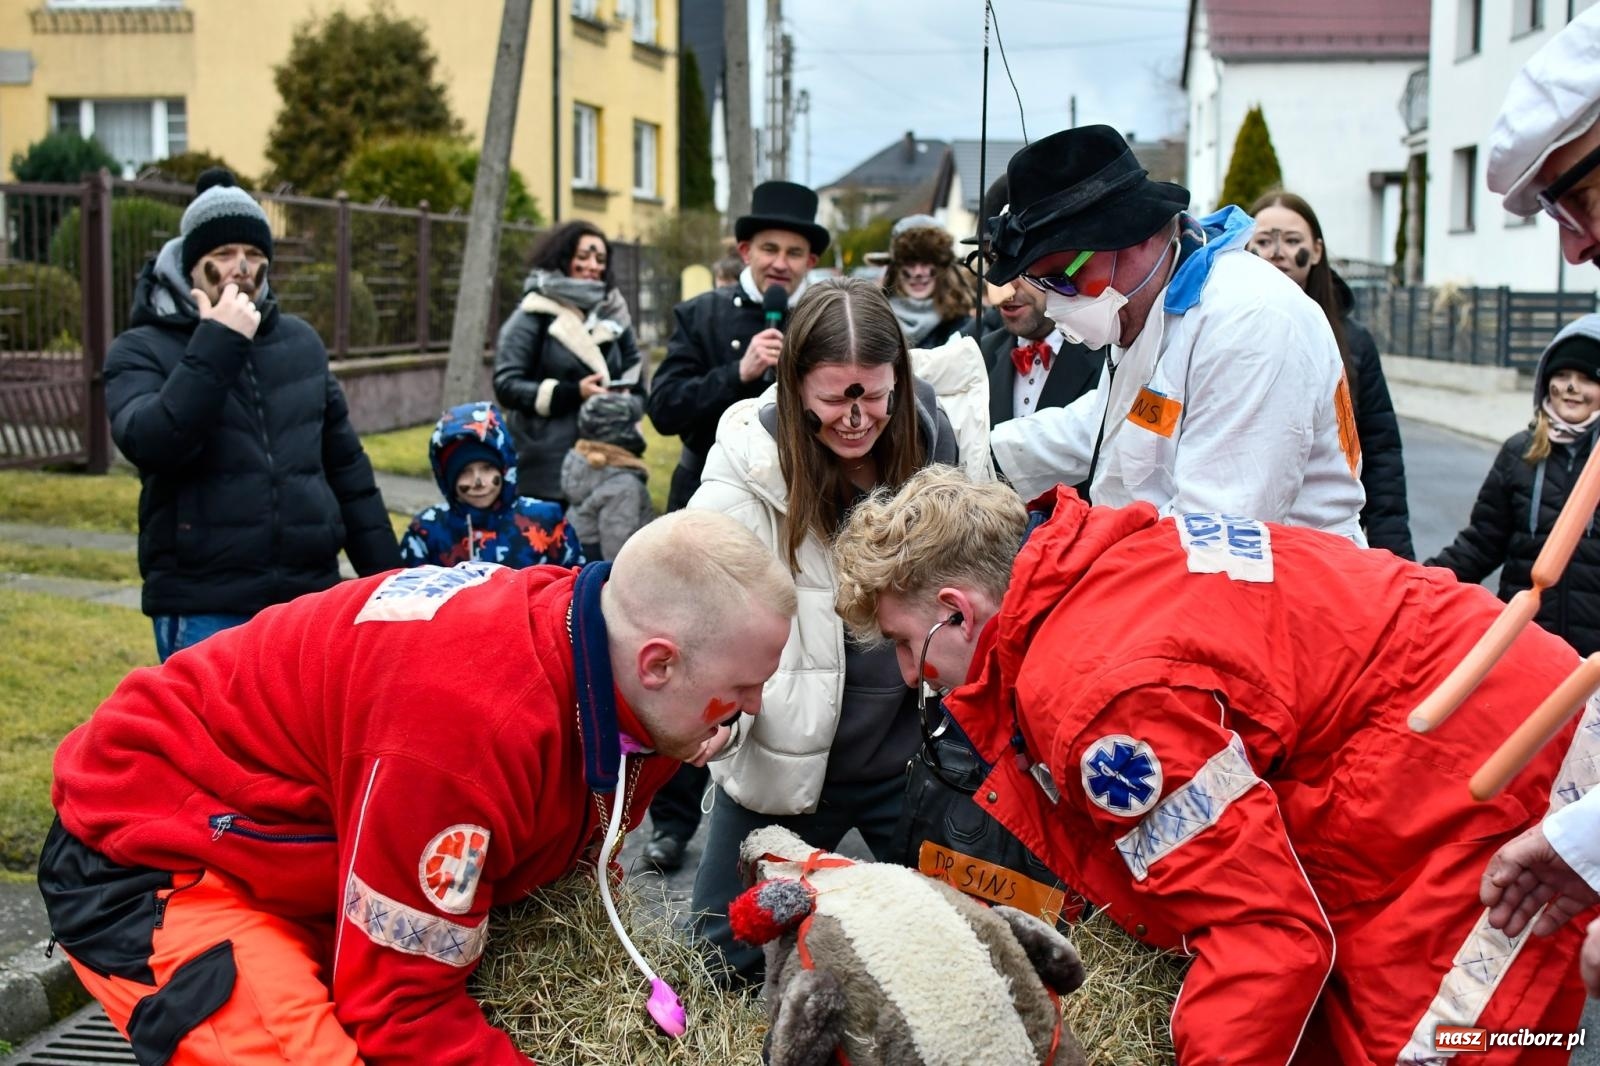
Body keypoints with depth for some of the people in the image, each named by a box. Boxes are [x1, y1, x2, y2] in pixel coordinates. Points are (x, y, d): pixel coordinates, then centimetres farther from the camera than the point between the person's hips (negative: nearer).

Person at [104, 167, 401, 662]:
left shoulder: (301, 342, 13)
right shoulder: (142, 350, 1)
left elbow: (347, 468, 16)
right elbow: (150, 443, -20)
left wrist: (388, 581, 13)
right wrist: (217, 345, -19)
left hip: (310, 601, 4)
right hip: (203, 612, -4)